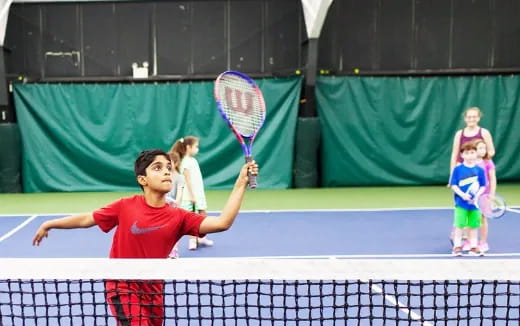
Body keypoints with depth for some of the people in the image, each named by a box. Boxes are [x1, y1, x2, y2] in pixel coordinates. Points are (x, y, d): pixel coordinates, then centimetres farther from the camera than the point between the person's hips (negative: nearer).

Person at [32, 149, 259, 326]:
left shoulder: (178, 217, -10)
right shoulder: (126, 206, -12)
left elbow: (222, 222, -22)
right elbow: (86, 219, 2)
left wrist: (241, 182, -27)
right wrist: (49, 224, 6)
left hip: (153, 289, 4)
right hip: (122, 287, -3)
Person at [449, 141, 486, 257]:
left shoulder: (479, 170, 2)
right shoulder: (458, 169, -4)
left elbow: (483, 186, 4)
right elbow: (453, 185, -5)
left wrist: (478, 195, -13)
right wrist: (462, 194, -18)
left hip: (475, 203, 2)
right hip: (461, 203, -2)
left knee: (474, 226, 9)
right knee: (459, 225, 2)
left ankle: (474, 247, 19)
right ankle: (457, 247, 11)